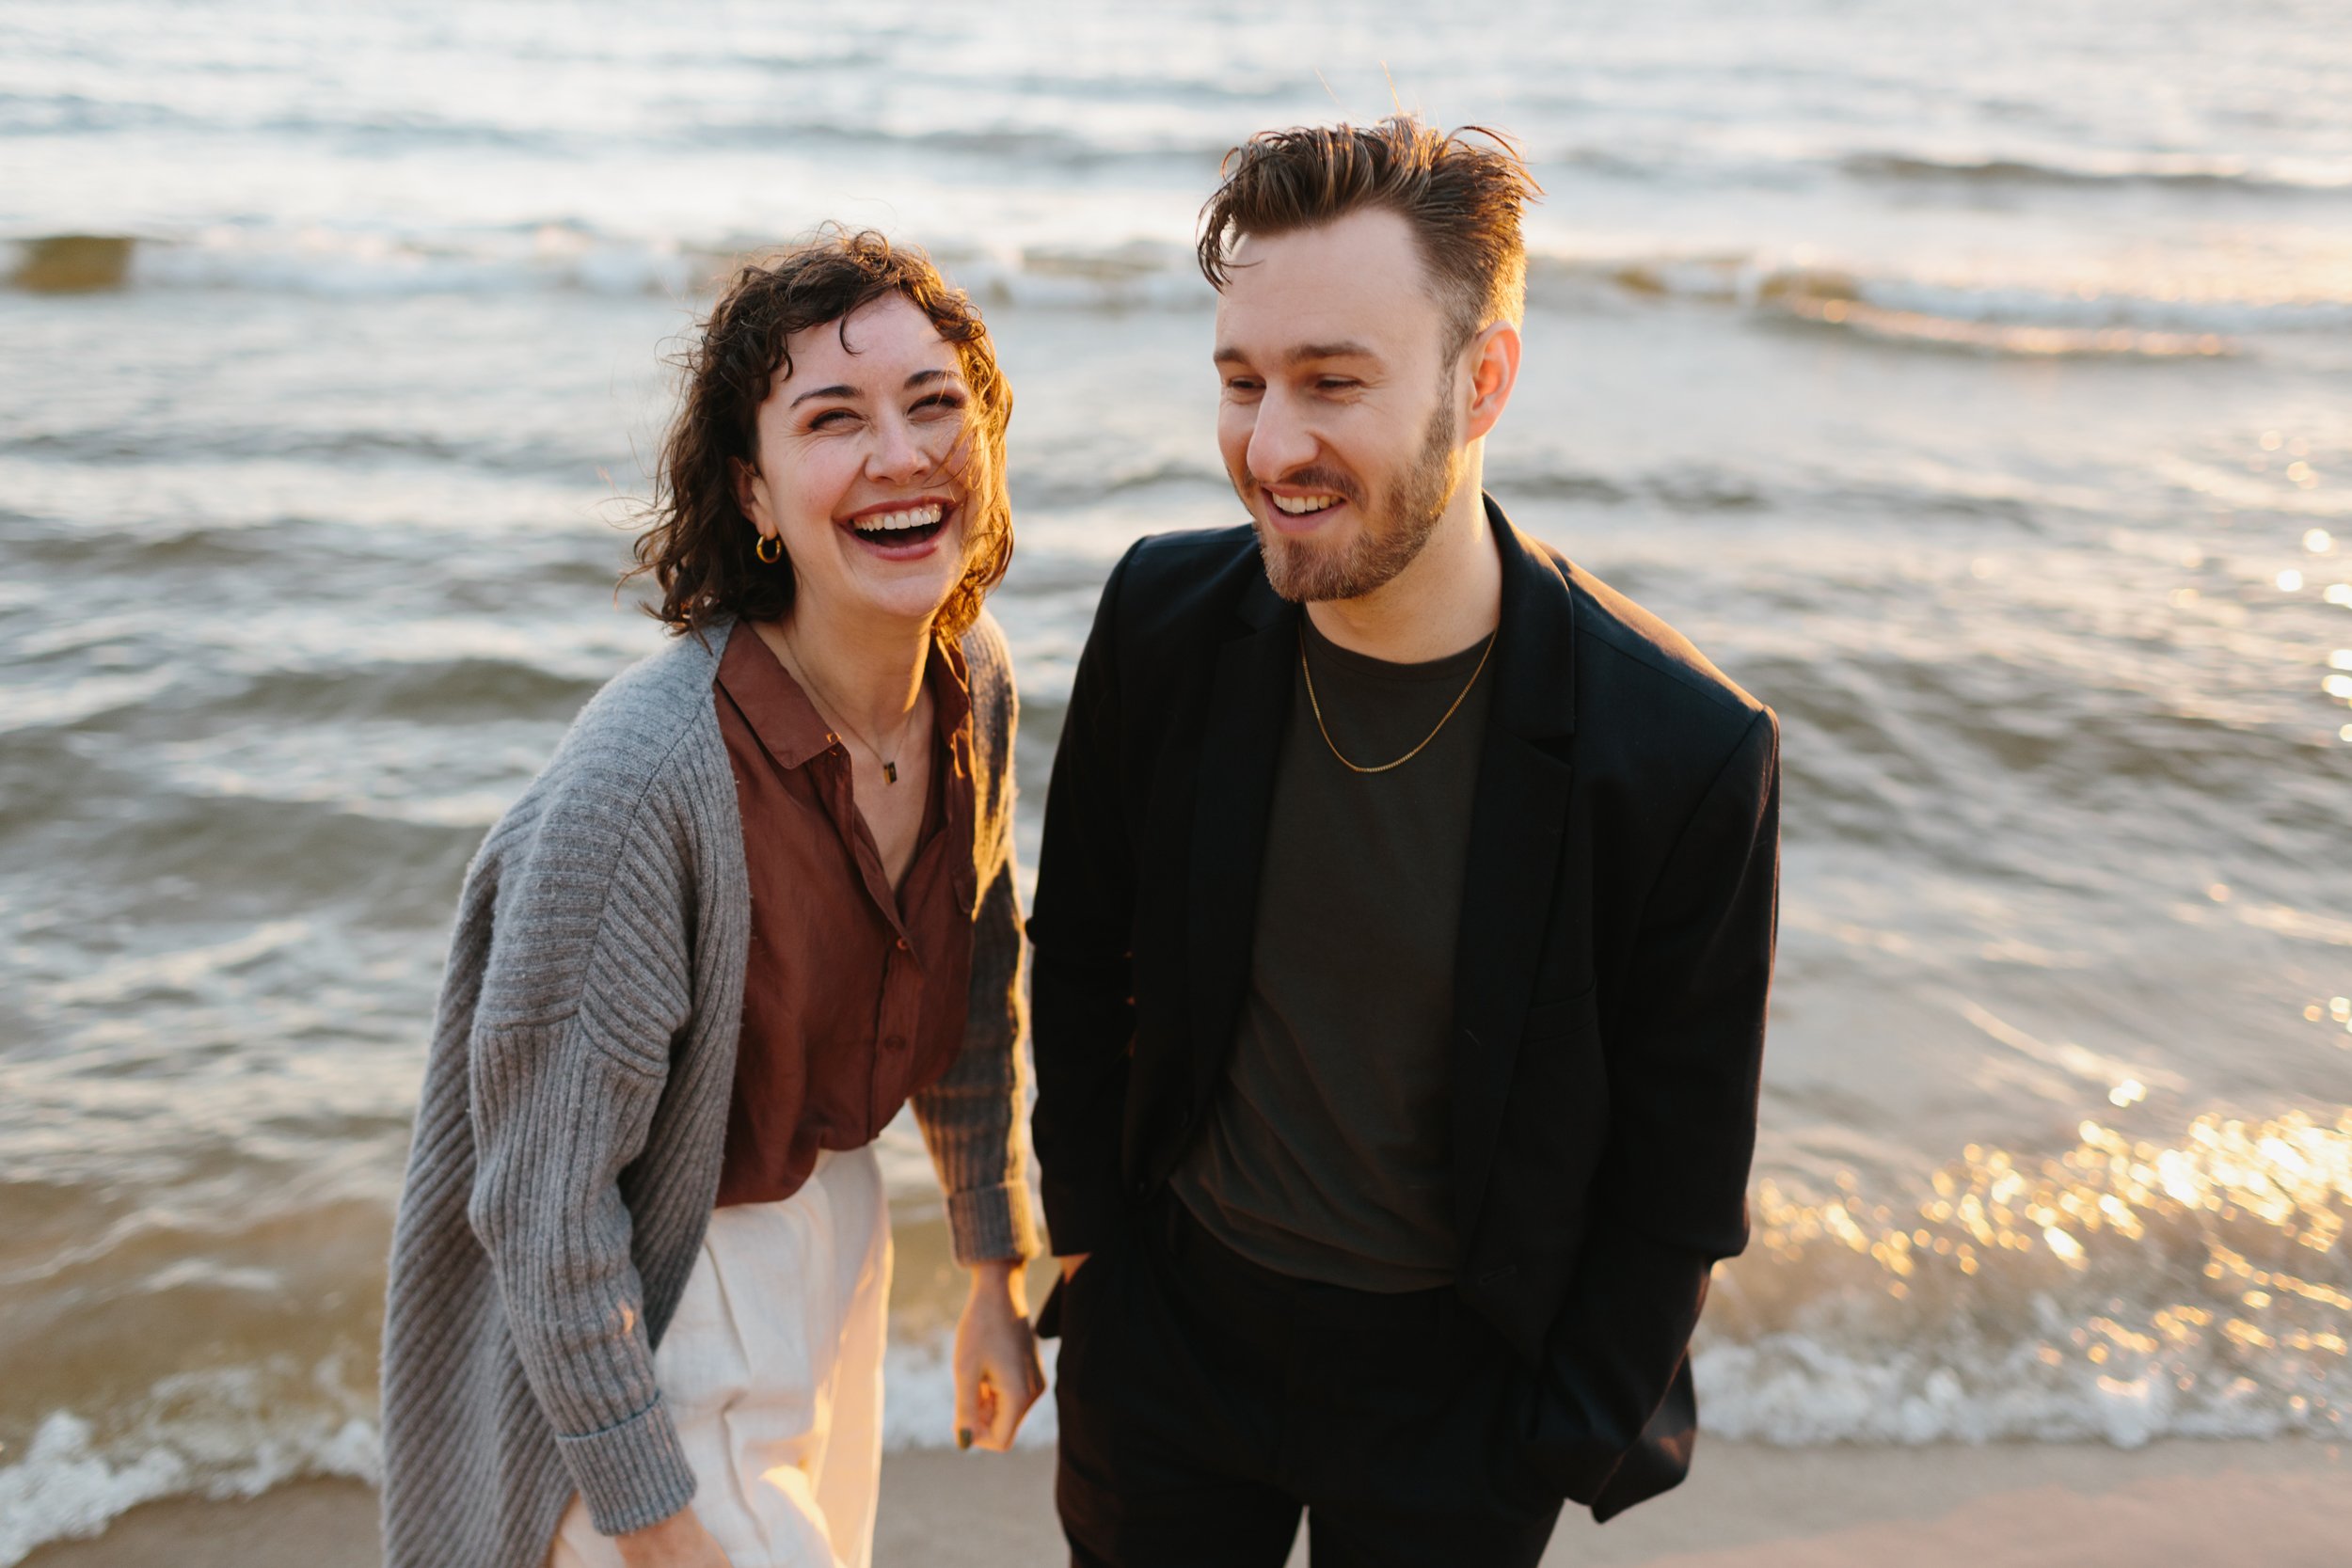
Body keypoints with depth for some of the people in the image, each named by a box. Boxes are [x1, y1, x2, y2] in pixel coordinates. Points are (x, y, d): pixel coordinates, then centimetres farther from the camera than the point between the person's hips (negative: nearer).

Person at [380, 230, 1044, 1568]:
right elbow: (546, 1199, -24)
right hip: (654, 1314, -7)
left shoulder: (971, 680, -10)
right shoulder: (642, 779, -32)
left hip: (834, 1240, 7)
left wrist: (994, 1275, 11)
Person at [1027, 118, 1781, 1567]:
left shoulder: (1691, 753, -24)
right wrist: (1087, 1223, 3)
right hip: (1168, 1322, 3)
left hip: (1460, 1374, -2)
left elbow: (1680, 1171, -12)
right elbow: (1079, 954, 1)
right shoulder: (1165, 618, -14)